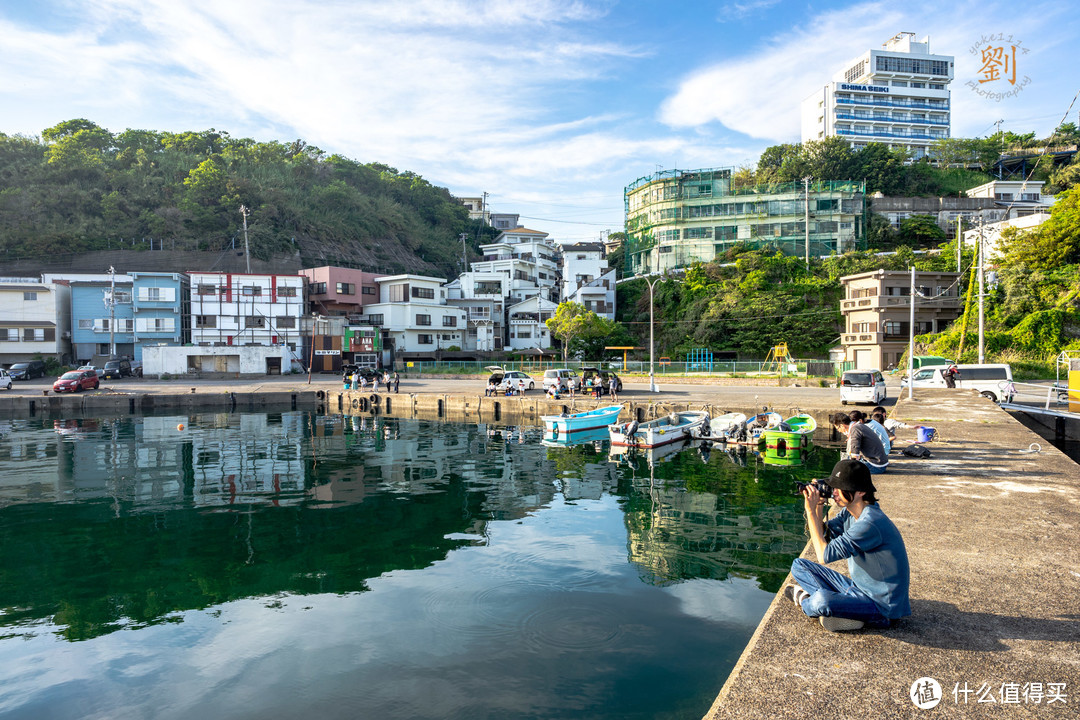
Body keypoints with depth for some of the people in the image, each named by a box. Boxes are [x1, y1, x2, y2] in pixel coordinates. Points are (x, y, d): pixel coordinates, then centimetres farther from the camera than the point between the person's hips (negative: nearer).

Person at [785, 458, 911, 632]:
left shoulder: (870, 523, -28)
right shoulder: (849, 512, 2)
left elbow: (824, 556, -25)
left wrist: (811, 511, -22)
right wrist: (818, 506, -8)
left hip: (881, 605, -9)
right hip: (858, 587, 9)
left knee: (822, 601, -34)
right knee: (799, 565, 8)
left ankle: (805, 601, 2)